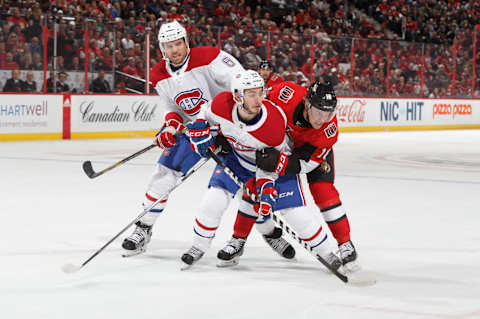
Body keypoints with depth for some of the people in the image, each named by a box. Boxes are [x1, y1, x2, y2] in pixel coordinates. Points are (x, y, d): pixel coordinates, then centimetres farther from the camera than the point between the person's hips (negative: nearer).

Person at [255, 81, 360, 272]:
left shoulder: (329, 130, -37)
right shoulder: (288, 95, -40)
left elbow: (304, 164, -33)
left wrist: (277, 162, -49)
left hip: (313, 149, -2)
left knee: (323, 191, -16)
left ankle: (346, 245, -3)